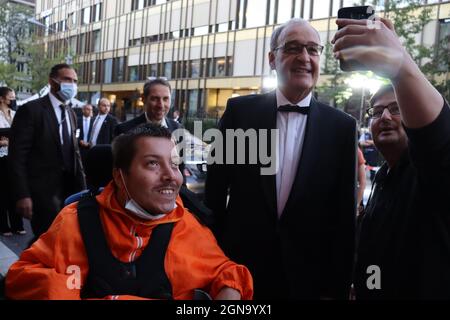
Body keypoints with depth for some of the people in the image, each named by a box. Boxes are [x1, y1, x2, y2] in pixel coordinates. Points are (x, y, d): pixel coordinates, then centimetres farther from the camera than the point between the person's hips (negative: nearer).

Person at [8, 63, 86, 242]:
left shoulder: (71, 114, 14)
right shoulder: (31, 110, -8)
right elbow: (17, 156, -12)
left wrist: (82, 188, 11)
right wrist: (22, 195, -17)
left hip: (69, 189, 7)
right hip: (43, 191, -7)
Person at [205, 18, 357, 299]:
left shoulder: (342, 126, -4)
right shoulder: (240, 110, -4)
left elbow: (344, 216, -2)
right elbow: (215, 191, 0)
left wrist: (336, 289, -1)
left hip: (307, 279, 0)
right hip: (239, 270, 0)